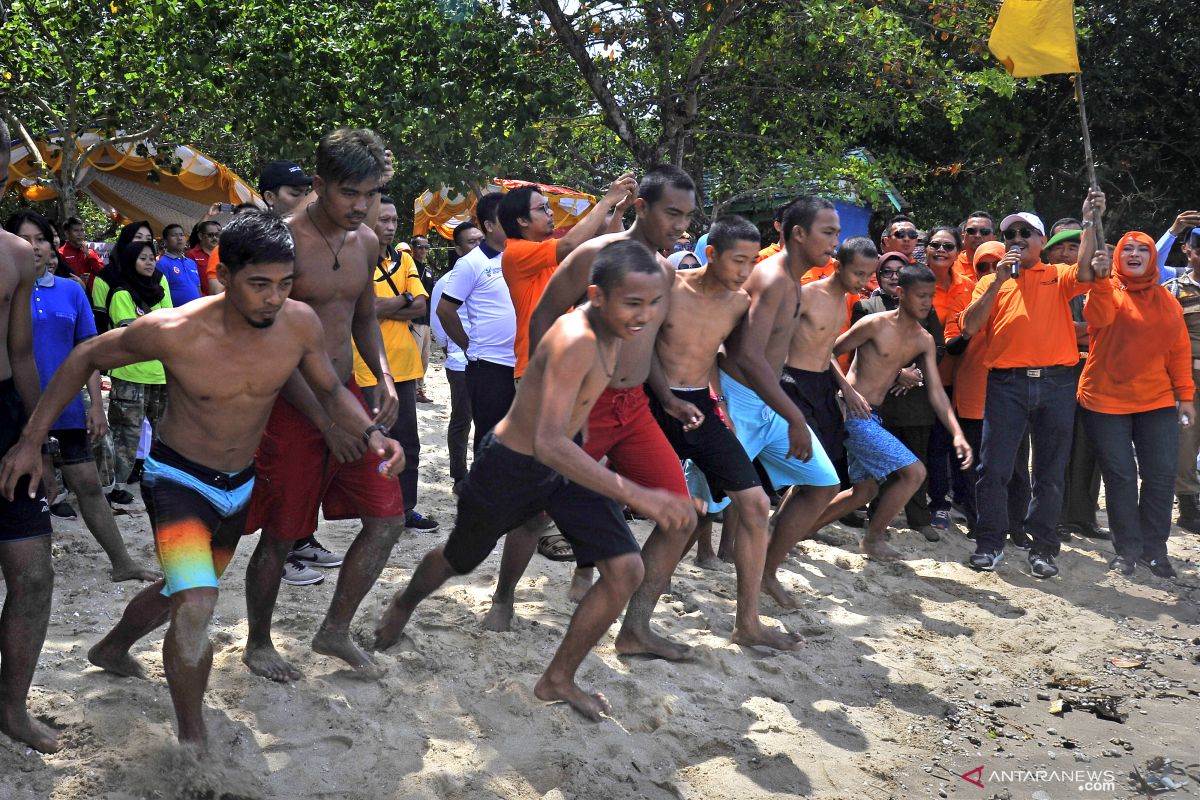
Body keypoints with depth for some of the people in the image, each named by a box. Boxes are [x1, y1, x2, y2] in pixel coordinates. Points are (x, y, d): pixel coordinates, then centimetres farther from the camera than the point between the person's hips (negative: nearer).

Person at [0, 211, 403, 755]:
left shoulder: (299, 324, -19)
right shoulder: (172, 332, -27)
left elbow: (330, 391, -1)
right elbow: (86, 358, -10)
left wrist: (371, 433, -20)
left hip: (239, 485, 5)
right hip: (178, 480, -5)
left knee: (185, 591, 26)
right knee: (196, 608, -25)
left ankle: (111, 650, 57)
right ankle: (193, 743, -5)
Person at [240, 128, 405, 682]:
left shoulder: (366, 242, 6)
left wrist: (383, 377, 2)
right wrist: (325, 421, -19)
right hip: (291, 404, -6)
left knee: (387, 518, 3)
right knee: (281, 535, 4)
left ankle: (335, 630, 21)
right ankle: (257, 644, 27)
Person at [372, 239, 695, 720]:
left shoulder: (612, 328, -11)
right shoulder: (576, 341, -38)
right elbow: (549, 444, -46)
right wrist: (637, 495, -52)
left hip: (562, 460, 7)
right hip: (509, 466, -7)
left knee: (626, 570, -6)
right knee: (460, 561, 20)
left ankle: (558, 680, 13)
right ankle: (405, 604, 56)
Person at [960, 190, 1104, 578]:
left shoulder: (1058, 276, 12)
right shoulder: (992, 281, 13)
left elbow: (1085, 273, -10)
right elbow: (970, 327, 0)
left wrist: (1089, 222, -13)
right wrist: (998, 280, -6)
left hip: (1056, 384, 0)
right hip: (1007, 383, 0)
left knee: (1050, 471, 5)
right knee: (994, 467, -3)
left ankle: (1043, 548, 13)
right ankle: (990, 543, 7)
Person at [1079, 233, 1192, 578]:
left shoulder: (1167, 301, 10)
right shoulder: (1106, 289, -1)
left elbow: (1180, 350, 11)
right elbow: (1099, 318, -24)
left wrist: (1185, 394, 7)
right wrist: (1101, 278, -38)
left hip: (1157, 402, 3)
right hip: (1106, 401, -3)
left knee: (1161, 475, 2)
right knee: (1121, 476, 1)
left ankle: (1154, 548, 15)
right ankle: (1127, 549, 12)